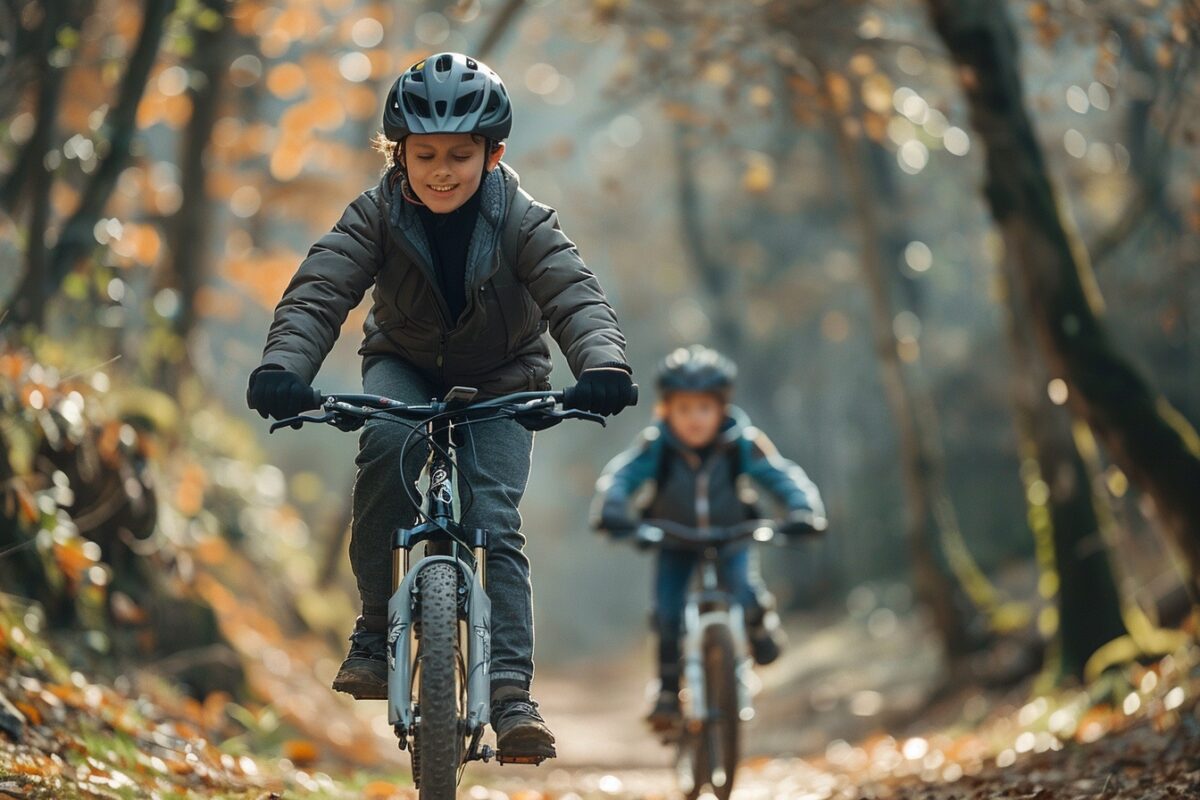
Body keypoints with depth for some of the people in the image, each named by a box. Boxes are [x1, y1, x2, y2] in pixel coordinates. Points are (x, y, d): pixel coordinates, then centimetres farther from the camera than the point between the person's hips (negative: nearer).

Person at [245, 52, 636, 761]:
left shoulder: (523, 222, -21)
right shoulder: (377, 215, -18)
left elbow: (575, 295, -33)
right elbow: (319, 290, -28)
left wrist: (603, 365, -54)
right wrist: (283, 367, -47)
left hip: (500, 381, -1)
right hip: (404, 367, 1)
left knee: (492, 521, -20)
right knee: (387, 444, -32)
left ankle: (511, 692, -21)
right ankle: (376, 631, -21)